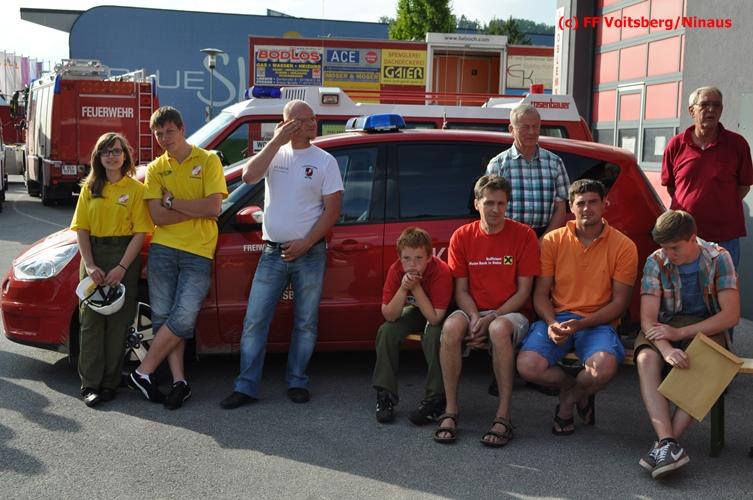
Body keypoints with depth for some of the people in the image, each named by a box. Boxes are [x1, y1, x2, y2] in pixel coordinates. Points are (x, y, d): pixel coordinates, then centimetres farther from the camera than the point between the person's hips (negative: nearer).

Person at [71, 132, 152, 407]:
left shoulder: (136, 188, 0)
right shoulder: (90, 188, 10)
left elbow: (140, 232, -6)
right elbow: (81, 229, 6)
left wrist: (122, 268, -15)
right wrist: (90, 265, -8)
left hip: (124, 257, -3)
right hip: (92, 254, 3)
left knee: (118, 321, 0)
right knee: (91, 319, 0)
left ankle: (110, 383, 8)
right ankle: (90, 384, 4)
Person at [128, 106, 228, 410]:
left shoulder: (208, 160, 3)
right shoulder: (155, 169, 11)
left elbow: (213, 207, -9)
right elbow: (158, 216, -2)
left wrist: (172, 202, -4)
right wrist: (197, 210, -8)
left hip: (199, 252, -3)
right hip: (163, 250, 3)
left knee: (184, 316, -13)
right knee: (163, 317, 0)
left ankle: (143, 373, -1)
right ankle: (179, 381, 7)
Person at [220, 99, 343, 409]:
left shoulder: (324, 161, 0)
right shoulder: (273, 154, 6)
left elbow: (332, 210, -4)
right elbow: (249, 176, -14)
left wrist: (305, 244, -12)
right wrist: (277, 142, -14)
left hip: (309, 253, -1)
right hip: (273, 252, 2)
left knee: (306, 323, 7)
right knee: (254, 320, -1)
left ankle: (297, 382, 20)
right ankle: (246, 387, 5)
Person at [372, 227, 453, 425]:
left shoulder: (441, 271, -34)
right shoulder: (396, 269, -23)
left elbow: (435, 318, -36)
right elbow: (389, 315, -24)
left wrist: (416, 287, -40)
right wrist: (403, 289, -39)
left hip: (439, 314, -4)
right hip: (415, 311, 4)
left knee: (433, 335, -34)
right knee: (386, 331, -20)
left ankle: (435, 400, -20)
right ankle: (385, 396, -10)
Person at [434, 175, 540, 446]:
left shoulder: (524, 235, -2)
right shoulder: (462, 237, 5)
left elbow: (524, 291, -4)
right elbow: (461, 290, 4)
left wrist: (491, 318, -15)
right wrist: (474, 319, -16)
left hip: (510, 313, -2)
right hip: (474, 311, 2)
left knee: (499, 329, -38)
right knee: (451, 326, -32)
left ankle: (503, 416, -30)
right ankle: (451, 409, -22)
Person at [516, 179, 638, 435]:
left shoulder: (623, 246, 0)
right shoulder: (552, 241, 5)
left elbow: (619, 301, -1)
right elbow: (540, 293, 5)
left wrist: (581, 325, -16)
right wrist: (552, 324, -17)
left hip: (598, 321, -1)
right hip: (557, 317, 2)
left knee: (604, 368, -34)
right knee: (527, 366, -27)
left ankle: (569, 399, 4)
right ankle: (580, 392, 8)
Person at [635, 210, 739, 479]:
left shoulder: (718, 258, -9)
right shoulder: (656, 262, -8)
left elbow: (731, 315, -14)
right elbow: (647, 318, -13)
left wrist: (680, 332, -23)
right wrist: (667, 349, -35)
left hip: (707, 326, -1)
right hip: (665, 327, 2)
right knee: (646, 359, -32)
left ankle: (664, 442, -35)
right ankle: (669, 443, -42)